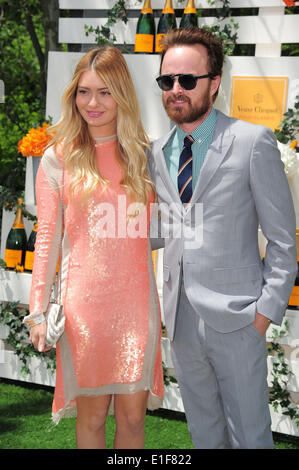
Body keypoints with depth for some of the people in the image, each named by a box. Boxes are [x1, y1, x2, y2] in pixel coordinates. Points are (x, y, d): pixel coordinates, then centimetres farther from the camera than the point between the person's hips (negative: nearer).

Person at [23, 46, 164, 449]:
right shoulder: (58, 159, 0)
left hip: (137, 300, 2)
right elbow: (47, 239, 2)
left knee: (133, 416, 6)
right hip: (84, 301, -2)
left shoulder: (143, 155, 6)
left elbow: (159, 230, 11)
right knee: (92, 416, 6)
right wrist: (39, 311, -2)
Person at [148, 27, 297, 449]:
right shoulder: (158, 153, 10)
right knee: (204, 433, 17)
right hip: (182, 319, 5)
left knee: (249, 435, 4)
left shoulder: (252, 142, -7)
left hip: (234, 319, -5)